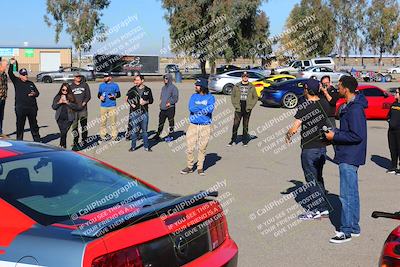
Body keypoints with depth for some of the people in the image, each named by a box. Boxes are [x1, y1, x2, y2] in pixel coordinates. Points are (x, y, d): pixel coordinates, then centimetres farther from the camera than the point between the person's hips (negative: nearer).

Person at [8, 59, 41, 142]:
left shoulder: (31, 83, 14)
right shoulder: (16, 82, 5)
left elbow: (37, 93, 17)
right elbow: (10, 74, -7)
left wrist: (34, 94, -5)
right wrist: (11, 64, -16)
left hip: (32, 107, 3)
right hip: (20, 108, -3)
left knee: (34, 125, 10)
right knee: (20, 125, 1)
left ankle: (37, 141, 18)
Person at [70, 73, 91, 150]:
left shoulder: (85, 85, 10)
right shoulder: (71, 86, 11)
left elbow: (88, 96, 7)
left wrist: (84, 102, -9)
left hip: (83, 109, -1)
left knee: (84, 125, 0)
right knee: (74, 125, 1)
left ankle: (84, 140, 9)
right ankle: (76, 141, 11)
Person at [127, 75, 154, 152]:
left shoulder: (148, 90, 4)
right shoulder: (132, 90, 3)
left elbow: (151, 100, 8)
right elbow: (128, 98, 14)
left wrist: (146, 102, -12)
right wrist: (131, 104, -5)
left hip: (144, 112, 0)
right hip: (134, 112, 0)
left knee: (144, 130, 5)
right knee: (134, 130, 4)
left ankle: (146, 146, 13)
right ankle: (133, 146, 14)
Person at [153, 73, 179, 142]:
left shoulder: (173, 88, -7)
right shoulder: (163, 87, 16)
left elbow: (175, 98, -11)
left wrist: (170, 103, -22)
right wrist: (161, 101, 9)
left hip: (170, 108, -7)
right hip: (162, 108, 7)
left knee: (171, 122, 2)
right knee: (161, 122, 9)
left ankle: (170, 136, 10)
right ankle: (158, 135, 16)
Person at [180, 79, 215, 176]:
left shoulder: (210, 97, 2)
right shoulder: (194, 96, 9)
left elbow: (210, 109, -15)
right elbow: (191, 108, -7)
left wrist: (197, 108, -9)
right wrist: (204, 108, -9)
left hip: (205, 126, -2)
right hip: (193, 125, 2)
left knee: (202, 148, 2)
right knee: (190, 147, -1)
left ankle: (200, 168, 12)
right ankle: (189, 167, 11)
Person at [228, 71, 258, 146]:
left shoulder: (252, 87, 5)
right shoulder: (237, 86, 5)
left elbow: (255, 97, 6)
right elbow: (232, 96, 6)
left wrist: (250, 106, -5)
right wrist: (236, 105, -6)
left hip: (247, 109, 0)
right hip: (238, 109, 0)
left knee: (245, 125, 7)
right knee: (235, 124, -6)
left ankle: (245, 141, 13)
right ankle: (233, 140, 2)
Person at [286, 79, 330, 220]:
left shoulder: (304, 107, -16)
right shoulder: (324, 105, 3)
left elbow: (294, 128, -20)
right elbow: (327, 124, 13)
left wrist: (288, 134, -2)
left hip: (309, 148, -6)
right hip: (322, 146, 7)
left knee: (311, 179, 2)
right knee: (318, 178, 17)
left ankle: (315, 210, 5)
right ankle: (324, 208, 20)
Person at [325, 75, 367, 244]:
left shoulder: (355, 109, -20)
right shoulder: (350, 106, 12)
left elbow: (357, 136, -25)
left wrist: (335, 136, -17)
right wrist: (336, 132, 7)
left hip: (349, 157, -11)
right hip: (349, 156, 11)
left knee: (347, 195, -6)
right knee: (352, 193, 16)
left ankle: (347, 230, 1)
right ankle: (354, 227, 25)